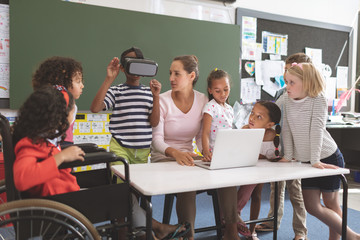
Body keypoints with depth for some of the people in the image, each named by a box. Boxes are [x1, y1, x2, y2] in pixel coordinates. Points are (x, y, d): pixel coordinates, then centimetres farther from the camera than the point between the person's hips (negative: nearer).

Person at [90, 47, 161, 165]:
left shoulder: (149, 92, 8)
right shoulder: (115, 91, 1)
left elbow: (154, 123, 2)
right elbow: (95, 108, -16)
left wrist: (156, 96, -9)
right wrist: (109, 79, -17)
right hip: (120, 148, -3)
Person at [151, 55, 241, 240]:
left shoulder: (202, 101, 2)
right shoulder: (162, 101, -9)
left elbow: (200, 136, 6)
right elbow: (156, 139, -17)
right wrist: (175, 152, -37)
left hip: (188, 156, 4)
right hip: (164, 158, -3)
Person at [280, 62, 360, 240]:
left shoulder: (319, 99, -13)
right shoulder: (287, 99, 1)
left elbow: (317, 129, -20)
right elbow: (286, 128, 3)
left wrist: (315, 160, -24)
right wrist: (288, 155, 0)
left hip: (328, 158, -6)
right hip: (305, 161, 6)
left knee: (331, 204, 5)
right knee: (311, 206, 8)